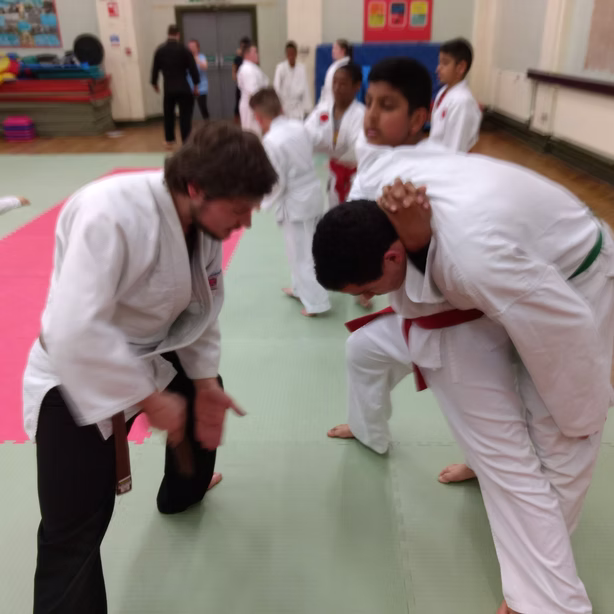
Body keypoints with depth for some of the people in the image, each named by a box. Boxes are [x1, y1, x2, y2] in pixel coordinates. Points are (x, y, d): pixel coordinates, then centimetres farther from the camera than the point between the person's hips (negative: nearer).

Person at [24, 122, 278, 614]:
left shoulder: (202, 219, -9)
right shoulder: (111, 214, -35)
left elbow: (201, 304, 4)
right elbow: (74, 331, -38)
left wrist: (205, 380, 1)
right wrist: (149, 399, -29)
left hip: (151, 353, 8)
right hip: (76, 377, -8)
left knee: (208, 403, 29)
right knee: (73, 535, -8)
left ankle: (182, 493, 58)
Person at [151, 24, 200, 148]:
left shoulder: (160, 50, 2)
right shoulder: (184, 49, -7)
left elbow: (155, 68, 10)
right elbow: (193, 68, -6)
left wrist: (154, 83, 25)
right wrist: (196, 85, 4)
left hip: (168, 88, 3)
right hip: (183, 88, -3)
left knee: (168, 114, 19)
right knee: (185, 115, 0)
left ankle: (169, 140, 30)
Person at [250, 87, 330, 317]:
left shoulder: (271, 141, -22)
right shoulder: (298, 126, 1)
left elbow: (275, 182, -19)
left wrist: (263, 202, -3)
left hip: (295, 203, -8)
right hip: (313, 194, 9)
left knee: (302, 253, 5)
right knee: (304, 248, 23)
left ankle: (316, 302, 14)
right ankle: (301, 288, 40)